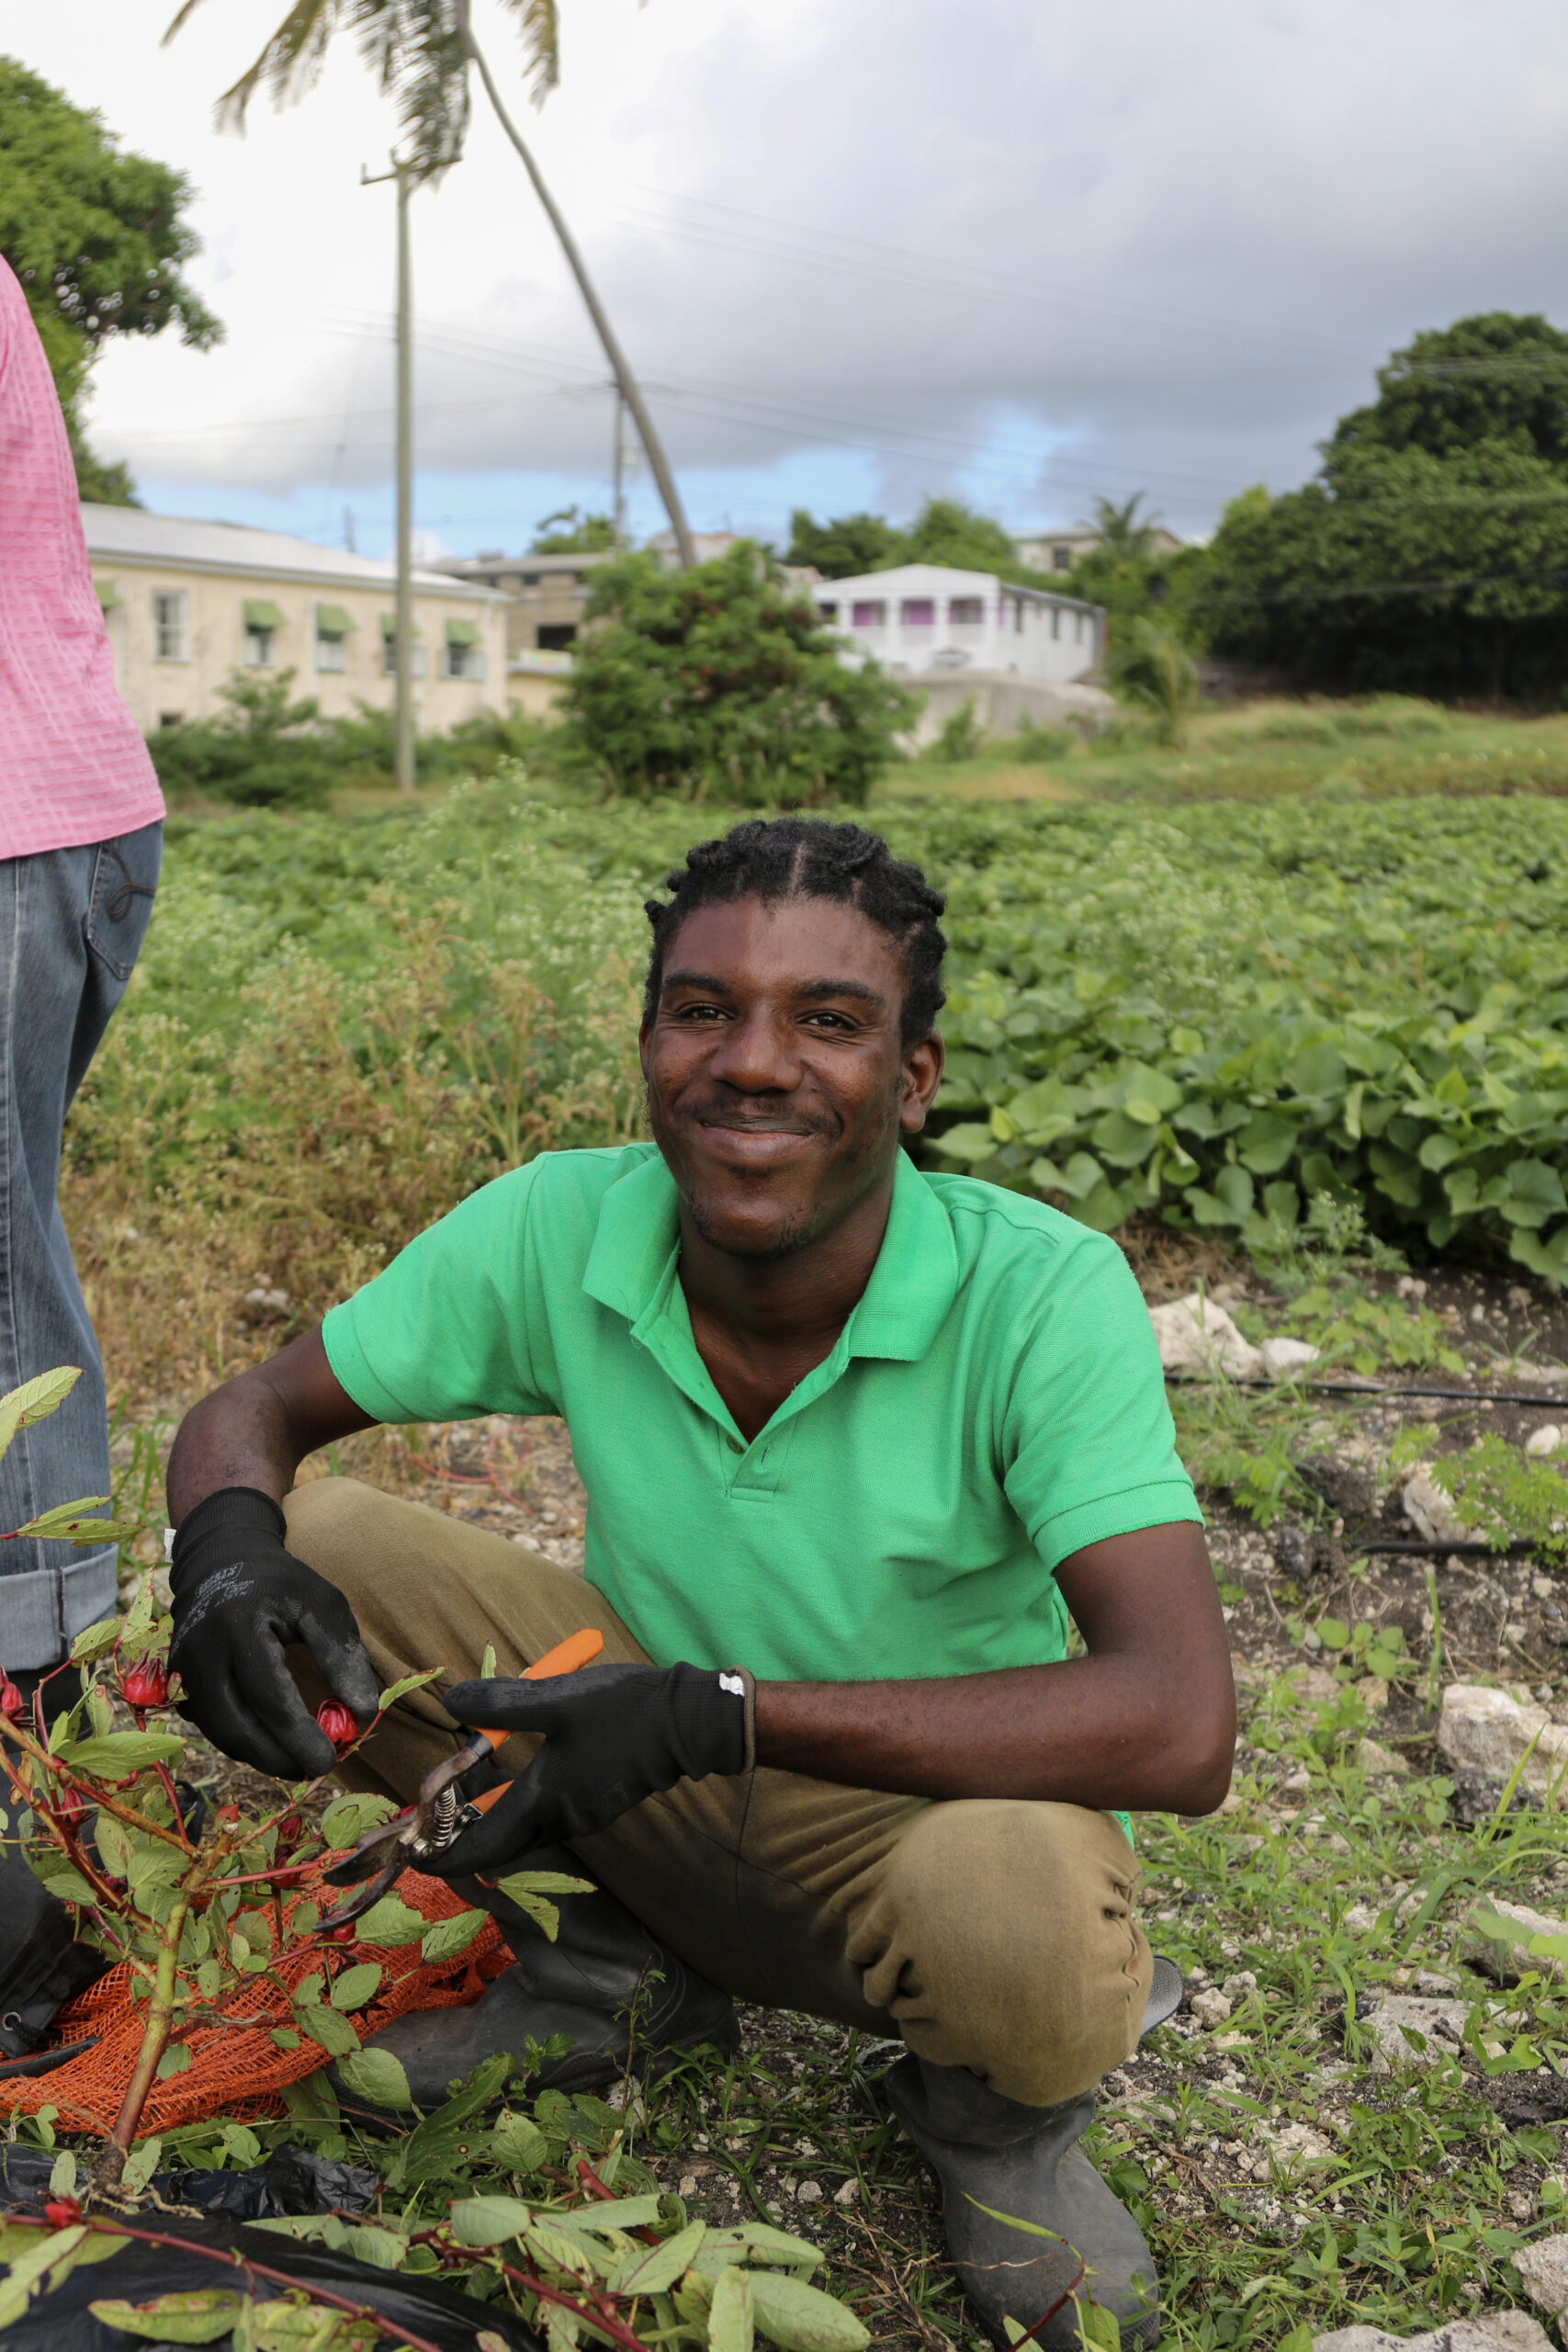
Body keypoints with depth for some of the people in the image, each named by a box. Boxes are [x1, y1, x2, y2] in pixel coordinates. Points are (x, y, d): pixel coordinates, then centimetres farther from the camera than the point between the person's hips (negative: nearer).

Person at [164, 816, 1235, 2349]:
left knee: (1021, 1917, -38)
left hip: (927, 1808, -3)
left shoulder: (1042, 1293, -26)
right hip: (652, 1802, 3)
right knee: (308, 1548, -14)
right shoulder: (558, 1231, -16)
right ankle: (616, 1966, 8)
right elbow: (250, 1413, -4)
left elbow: (1180, 1733, -34)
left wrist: (722, 1713, -37)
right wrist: (229, 1543, -30)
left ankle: (992, 2115, 3)